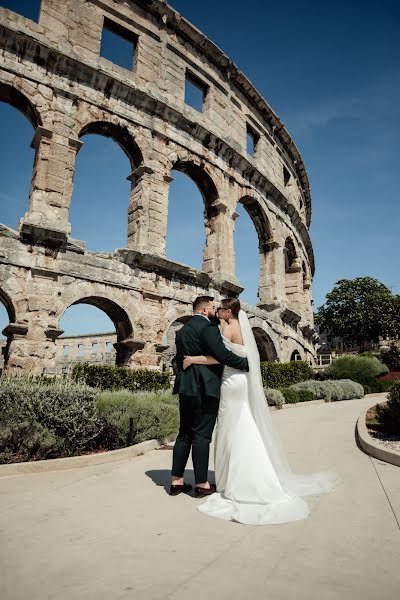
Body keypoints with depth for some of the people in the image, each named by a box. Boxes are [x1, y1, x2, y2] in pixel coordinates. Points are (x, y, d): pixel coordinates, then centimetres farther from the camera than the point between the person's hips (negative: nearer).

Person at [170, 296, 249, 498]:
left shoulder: (182, 330, 16)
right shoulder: (208, 326, -11)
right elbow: (223, 354, -20)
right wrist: (246, 363, -9)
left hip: (186, 388, 8)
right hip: (205, 388, -8)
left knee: (184, 434, 13)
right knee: (202, 435, 0)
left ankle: (176, 481, 19)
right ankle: (202, 484, 10)